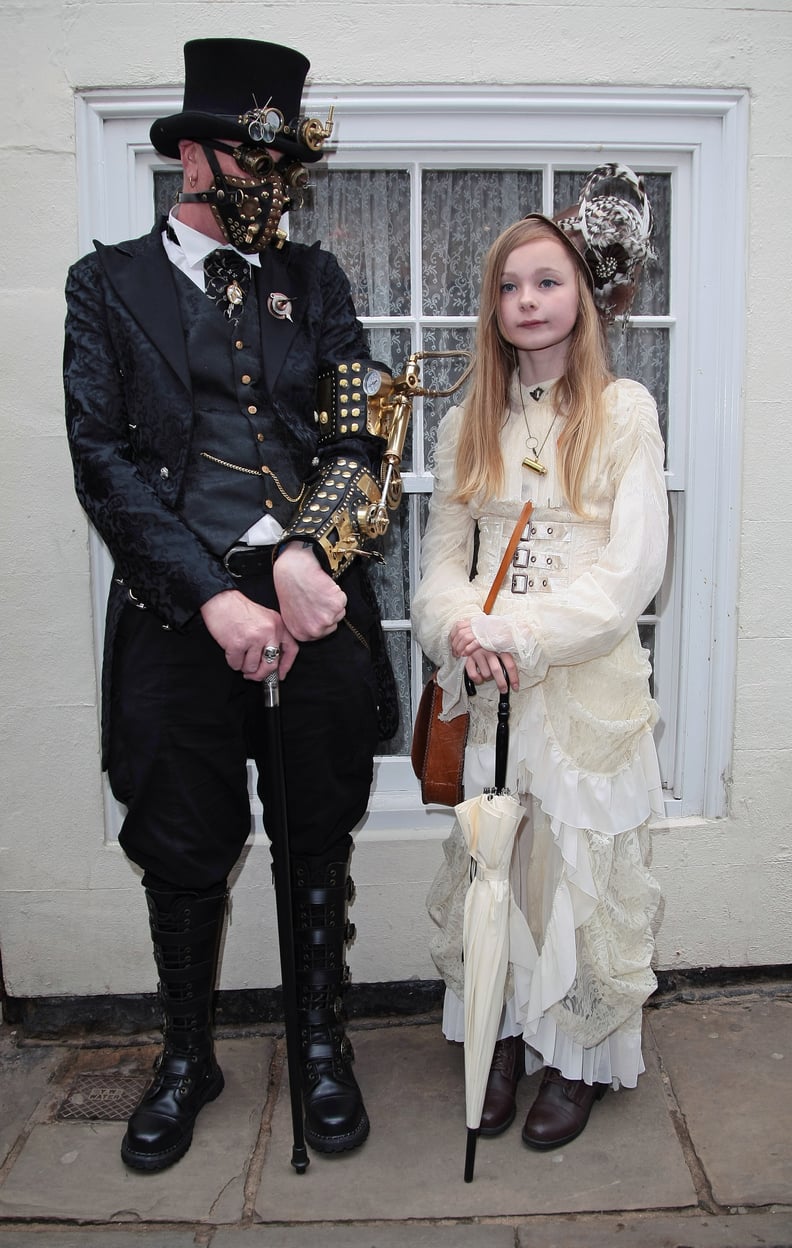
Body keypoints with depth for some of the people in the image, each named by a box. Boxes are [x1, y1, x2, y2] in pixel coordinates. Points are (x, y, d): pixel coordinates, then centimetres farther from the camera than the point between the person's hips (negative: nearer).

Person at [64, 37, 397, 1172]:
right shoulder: (110, 282, 5)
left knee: (320, 842, 13)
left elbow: (358, 441, 5)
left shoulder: (316, 281, 12)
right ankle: (187, 1057, 36)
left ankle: (322, 1041, 37)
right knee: (182, 852, 11)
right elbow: (102, 459, -5)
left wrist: (305, 555, -14)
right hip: (178, 609, -1)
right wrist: (215, 598, -15)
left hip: (315, 596, 2)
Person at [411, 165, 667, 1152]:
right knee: (487, 864, 11)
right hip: (486, 689, 3)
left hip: (589, 685, -3)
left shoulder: (623, 411, -2)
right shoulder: (469, 423, 9)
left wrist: (520, 631, -18)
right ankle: (504, 1037, 34)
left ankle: (580, 1055, 30)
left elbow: (632, 572, -10)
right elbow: (442, 557, 7)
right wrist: (460, 627, -14)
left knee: (580, 870, 7)